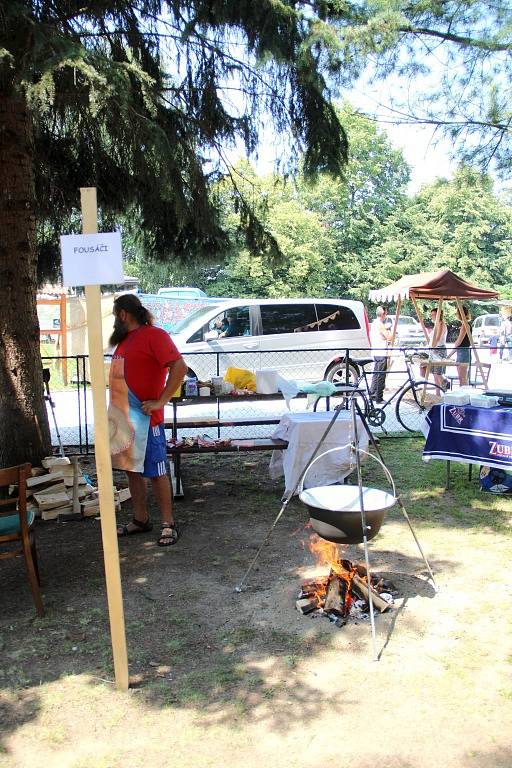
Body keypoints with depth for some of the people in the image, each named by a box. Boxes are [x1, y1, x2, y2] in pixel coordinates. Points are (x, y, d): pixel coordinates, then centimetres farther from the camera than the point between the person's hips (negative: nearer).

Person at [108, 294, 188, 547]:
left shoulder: (154, 335, -12)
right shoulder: (125, 340, 16)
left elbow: (179, 367, -22)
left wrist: (160, 402, -21)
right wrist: (117, 411, 14)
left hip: (145, 419, -9)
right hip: (123, 417, 9)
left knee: (156, 473, -1)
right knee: (132, 470, 15)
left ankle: (168, 524, 9)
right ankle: (140, 520, 27)